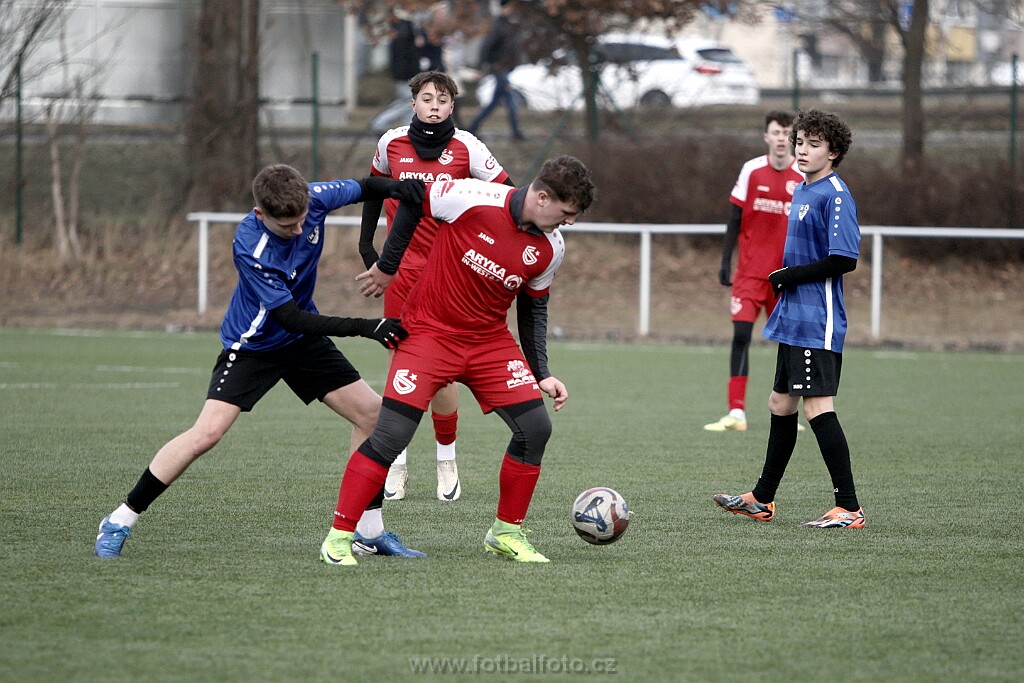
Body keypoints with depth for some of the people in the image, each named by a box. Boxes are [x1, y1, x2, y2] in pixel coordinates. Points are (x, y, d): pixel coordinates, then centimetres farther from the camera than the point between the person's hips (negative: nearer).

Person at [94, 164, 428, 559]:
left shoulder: (312, 200, -18)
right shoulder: (250, 247, -34)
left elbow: (365, 189, 2)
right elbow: (291, 319, -32)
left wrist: (394, 187, -22)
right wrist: (365, 327, -36)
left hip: (304, 341, 6)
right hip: (252, 345, -6)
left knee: (372, 413, 0)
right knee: (207, 432, -20)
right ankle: (120, 522, -9)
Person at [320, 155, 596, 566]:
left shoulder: (550, 248, -5)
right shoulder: (473, 198, -21)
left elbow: (533, 308, 10)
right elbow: (412, 201, -5)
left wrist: (541, 374, 5)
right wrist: (387, 266, 1)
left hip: (490, 342, 5)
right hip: (429, 332, -5)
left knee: (536, 427, -5)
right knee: (390, 437, -13)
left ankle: (506, 533, 12)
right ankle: (339, 536, -1)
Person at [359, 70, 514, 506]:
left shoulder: (466, 148, -5)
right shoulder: (391, 143, 3)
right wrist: (366, 241, 18)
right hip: (402, 270, 2)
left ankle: (447, 461, 15)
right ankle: (397, 466, 9)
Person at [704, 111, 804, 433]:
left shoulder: (806, 177, 0)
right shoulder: (751, 170, -1)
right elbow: (735, 219, 3)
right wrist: (725, 262, -1)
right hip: (750, 271, -1)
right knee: (741, 334, -11)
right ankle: (736, 413, -11)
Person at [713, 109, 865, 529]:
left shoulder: (835, 195, -13)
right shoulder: (801, 192, 16)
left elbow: (844, 260, -21)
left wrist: (790, 276, -14)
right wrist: (782, 281, 9)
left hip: (819, 323, -10)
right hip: (793, 319, 10)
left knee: (817, 408, -13)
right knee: (780, 404, 17)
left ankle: (849, 509, -11)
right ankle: (762, 500, 28)